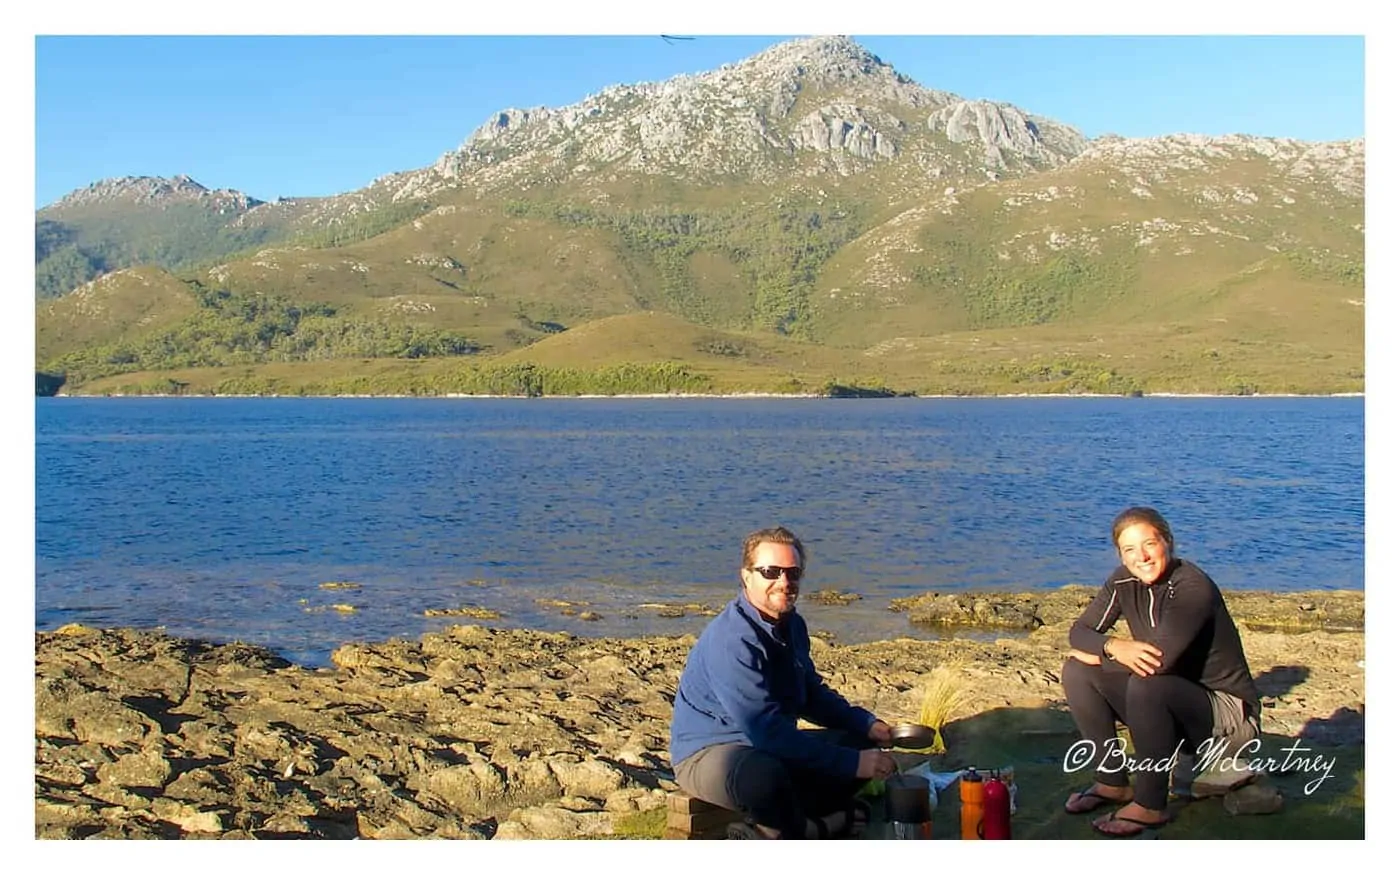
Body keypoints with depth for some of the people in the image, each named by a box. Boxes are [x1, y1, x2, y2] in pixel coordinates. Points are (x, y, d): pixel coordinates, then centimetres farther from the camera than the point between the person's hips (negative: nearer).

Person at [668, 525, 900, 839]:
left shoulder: (792, 625, 5)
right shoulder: (731, 639, -25)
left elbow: (812, 693, 21)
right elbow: (763, 728, -31)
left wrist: (867, 724, 4)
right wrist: (851, 763, -29)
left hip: (772, 747, 10)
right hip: (709, 755, -10)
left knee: (860, 743, 6)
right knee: (763, 774, -40)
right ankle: (820, 829, -5)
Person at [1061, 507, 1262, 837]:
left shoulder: (1193, 588, -24)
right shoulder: (1125, 582, -3)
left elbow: (1158, 661, -33)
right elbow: (1079, 632, -4)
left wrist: (1096, 655, -17)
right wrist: (1116, 647, -27)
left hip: (1229, 715, -7)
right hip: (1170, 707, 8)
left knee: (1146, 686, -35)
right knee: (1076, 672, -5)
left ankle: (1150, 806, -20)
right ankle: (1112, 783, 3)